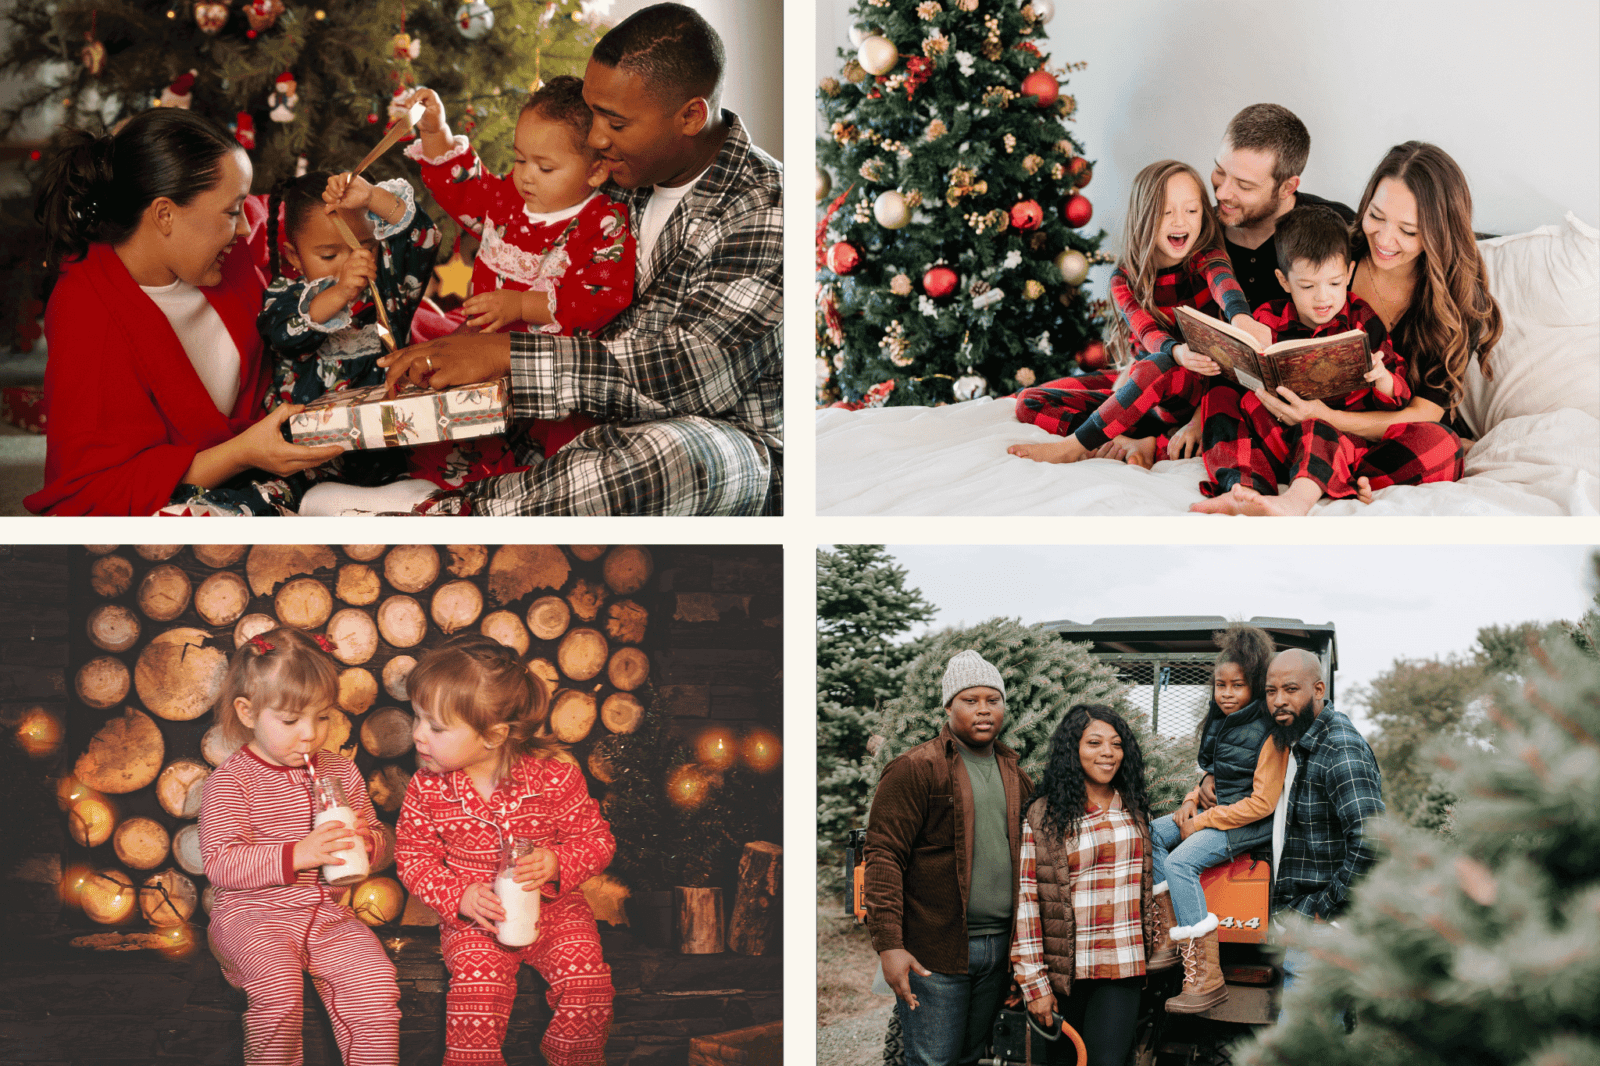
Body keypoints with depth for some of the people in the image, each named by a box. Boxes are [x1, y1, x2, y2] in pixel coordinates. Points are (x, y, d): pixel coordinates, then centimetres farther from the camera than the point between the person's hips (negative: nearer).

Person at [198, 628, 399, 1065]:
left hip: (325, 913, 4)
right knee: (279, 982, -32)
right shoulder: (230, 781, -6)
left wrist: (368, 841, -9)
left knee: (375, 978, -20)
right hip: (252, 914, -4)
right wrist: (296, 856, -27)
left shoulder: (340, 771, 11)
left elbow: (383, 845, 18)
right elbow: (220, 864, -16)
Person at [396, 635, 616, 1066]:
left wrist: (556, 865, -24)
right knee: (477, 986, -26)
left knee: (585, 978, -18)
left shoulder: (554, 777, -13)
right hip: (473, 919, 0)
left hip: (554, 908, 0)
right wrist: (460, 898, -18)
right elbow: (414, 857, -1)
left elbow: (597, 840, -4)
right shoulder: (426, 789, -7)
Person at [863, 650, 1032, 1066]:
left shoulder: (1014, 777, 15)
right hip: (934, 952, -6)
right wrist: (889, 944, -20)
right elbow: (883, 857, -11)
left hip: (998, 949, 6)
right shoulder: (915, 770, -6)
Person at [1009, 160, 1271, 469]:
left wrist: (1240, 315, -58)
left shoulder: (1205, 260, -6)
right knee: (1029, 403, -9)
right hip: (1132, 383, 4)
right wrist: (1176, 350, -45)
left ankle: (1075, 447, -30)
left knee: (1163, 367, -40)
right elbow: (1146, 330, -19)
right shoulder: (1124, 279, -2)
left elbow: (1222, 281, -31)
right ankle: (1132, 443, -26)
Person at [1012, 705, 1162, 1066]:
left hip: (1122, 970, 2)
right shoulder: (1042, 816, -5)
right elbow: (1024, 900, -8)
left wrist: (1154, 948, 18)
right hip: (1065, 970, -2)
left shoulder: (1135, 810, 11)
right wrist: (1033, 983, -13)